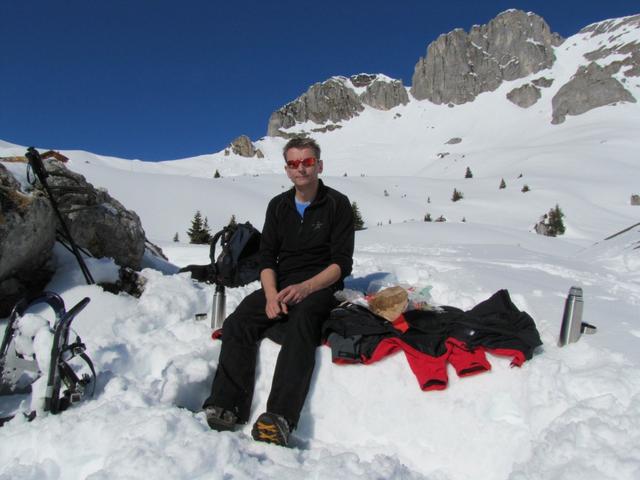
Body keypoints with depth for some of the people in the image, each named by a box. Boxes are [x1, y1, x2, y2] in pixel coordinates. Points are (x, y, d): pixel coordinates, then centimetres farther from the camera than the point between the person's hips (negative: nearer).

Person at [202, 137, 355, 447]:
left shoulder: (337, 204, 2)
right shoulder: (278, 206, 15)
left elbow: (342, 263, -5)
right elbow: (266, 257, 9)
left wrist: (304, 288, -20)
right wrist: (271, 293, -12)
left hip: (320, 287, -4)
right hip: (279, 285, 5)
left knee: (300, 325, -36)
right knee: (237, 324, -22)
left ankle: (278, 420, -45)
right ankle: (224, 409, -26)